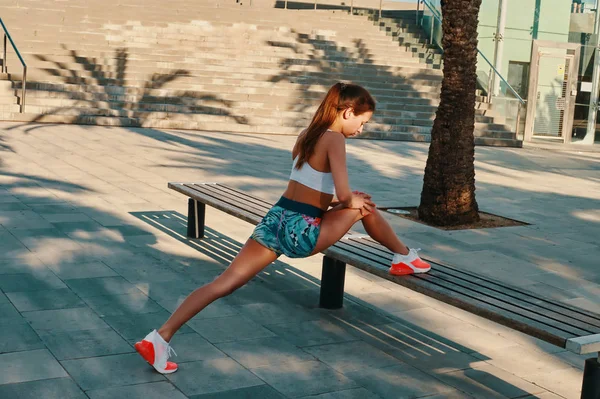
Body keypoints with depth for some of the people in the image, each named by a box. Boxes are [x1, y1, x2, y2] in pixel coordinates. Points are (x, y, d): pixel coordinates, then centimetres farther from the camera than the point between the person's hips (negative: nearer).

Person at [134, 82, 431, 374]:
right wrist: (353, 202, 5)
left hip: (276, 219, 7)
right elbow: (344, 195, -18)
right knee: (365, 207, 13)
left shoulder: (306, 135, 16)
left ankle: (160, 338, -6)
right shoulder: (334, 139, -10)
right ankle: (405, 257, 34)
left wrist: (345, 199, 21)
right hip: (301, 231, -7)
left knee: (225, 282, 1)